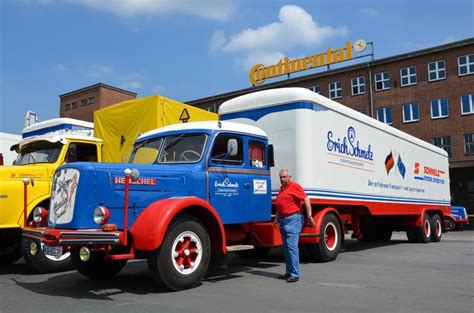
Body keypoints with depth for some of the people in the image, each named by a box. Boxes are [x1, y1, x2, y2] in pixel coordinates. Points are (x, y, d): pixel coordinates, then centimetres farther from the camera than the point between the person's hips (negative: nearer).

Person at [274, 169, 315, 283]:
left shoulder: (295, 186, -8)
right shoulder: (282, 189, 19)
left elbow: (306, 200, -14)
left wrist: (309, 216, -19)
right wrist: (277, 217, 19)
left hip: (293, 219, -9)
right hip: (283, 220, 9)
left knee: (291, 246, -12)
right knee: (286, 247, 12)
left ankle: (295, 274, -8)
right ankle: (289, 272, 20)